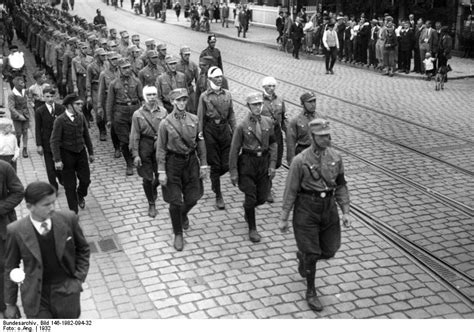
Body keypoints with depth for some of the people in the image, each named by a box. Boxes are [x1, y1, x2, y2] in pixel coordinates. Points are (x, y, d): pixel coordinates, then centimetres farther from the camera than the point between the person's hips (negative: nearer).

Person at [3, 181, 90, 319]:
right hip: (36, 299, -1)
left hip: (67, 295, 1)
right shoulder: (16, 231, -14)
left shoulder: (68, 220, -12)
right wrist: (10, 303, 5)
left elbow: (83, 249, 5)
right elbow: (10, 269, -1)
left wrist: (79, 278, -2)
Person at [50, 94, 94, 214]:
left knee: (85, 180, 7)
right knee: (70, 186, 5)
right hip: (67, 154, -4)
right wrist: (57, 160, -20)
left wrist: (91, 152, 13)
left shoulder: (81, 117, -1)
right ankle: (73, 211, 19)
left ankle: (80, 196, 42)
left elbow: (86, 135, 9)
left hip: (81, 152, 4)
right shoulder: (60, 120, -16)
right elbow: (54, 141, -15)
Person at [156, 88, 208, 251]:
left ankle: (183, 215, 46)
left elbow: (200, 143, 5)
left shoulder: (194, 119, 0)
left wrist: (203, 165, 4)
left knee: (192, 198, 10)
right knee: (175, 201, 0)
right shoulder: (165, 123, -9)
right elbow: (161, 148, -7)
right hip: (173, 163, -3)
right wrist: (161, 171, -10)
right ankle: (178, 235, 18)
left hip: (191, 161, 3)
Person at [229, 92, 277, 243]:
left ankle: (248, 209, 42)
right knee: (250, 198, 0)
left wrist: (272, 165, 1)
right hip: (247, 162, -4)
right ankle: (252, 229, 17)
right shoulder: (242, 126, -11)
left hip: (264, 161, 4)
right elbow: (234, 150, -8)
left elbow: (272, 144, 8)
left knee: (262, 198, 8)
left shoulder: (268, 122, 1)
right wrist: (233, 172, -8)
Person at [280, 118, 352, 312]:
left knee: (329, 250, 12)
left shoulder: (335, 157, -1)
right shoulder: (300, 161, -14)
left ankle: (303, 255, 45)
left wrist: (345, 212, 1)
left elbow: (341, 186, 7)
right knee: (311, 253, 3)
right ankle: (311, 292, 23)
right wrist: (284, 218, -6)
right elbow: (290, 191, -9)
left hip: (329, 208, 5)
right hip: (306, 209, -4)